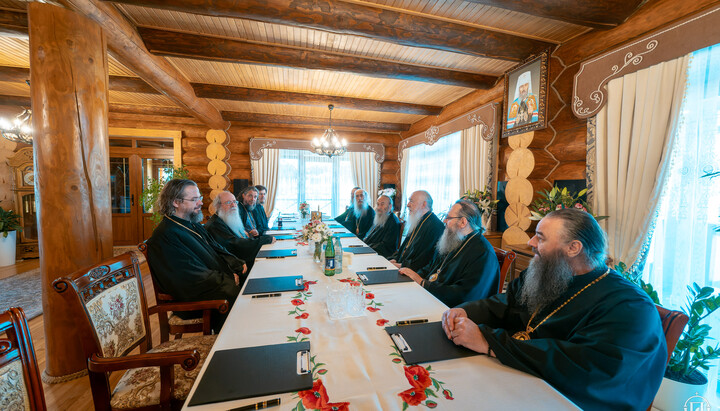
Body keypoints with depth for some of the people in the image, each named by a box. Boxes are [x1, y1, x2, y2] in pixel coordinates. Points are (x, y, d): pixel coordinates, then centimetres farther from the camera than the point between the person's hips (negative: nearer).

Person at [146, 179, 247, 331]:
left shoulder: (194, 225, 14)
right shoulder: (165, 236, -14)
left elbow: (218, 249, 16)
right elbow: (193, 276, -20)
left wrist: (239, 265, 0)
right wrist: (228, 280, -17)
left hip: (220, 282, 9)